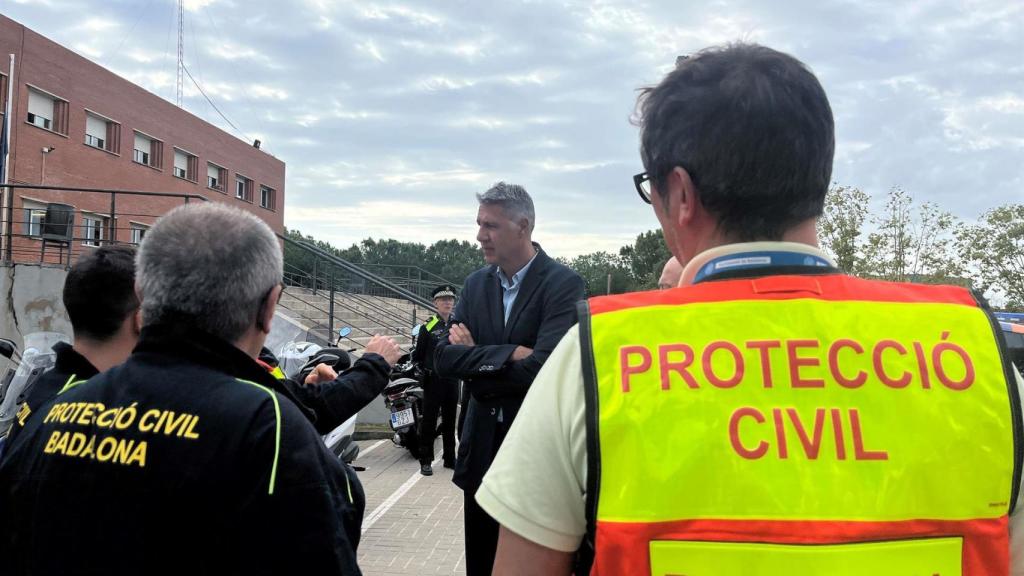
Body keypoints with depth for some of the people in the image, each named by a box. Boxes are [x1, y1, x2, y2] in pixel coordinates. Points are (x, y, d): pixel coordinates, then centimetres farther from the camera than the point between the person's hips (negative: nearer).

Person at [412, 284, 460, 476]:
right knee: (429, 422, -1)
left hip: (452, 380, 4)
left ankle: (449, 458, 21)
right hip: (433, 381, -4)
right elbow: (417, 355, 1)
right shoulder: (428, 327, -3)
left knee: (450, 421, 12)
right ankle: (425, 461, 4)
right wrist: (421, 373, -2)